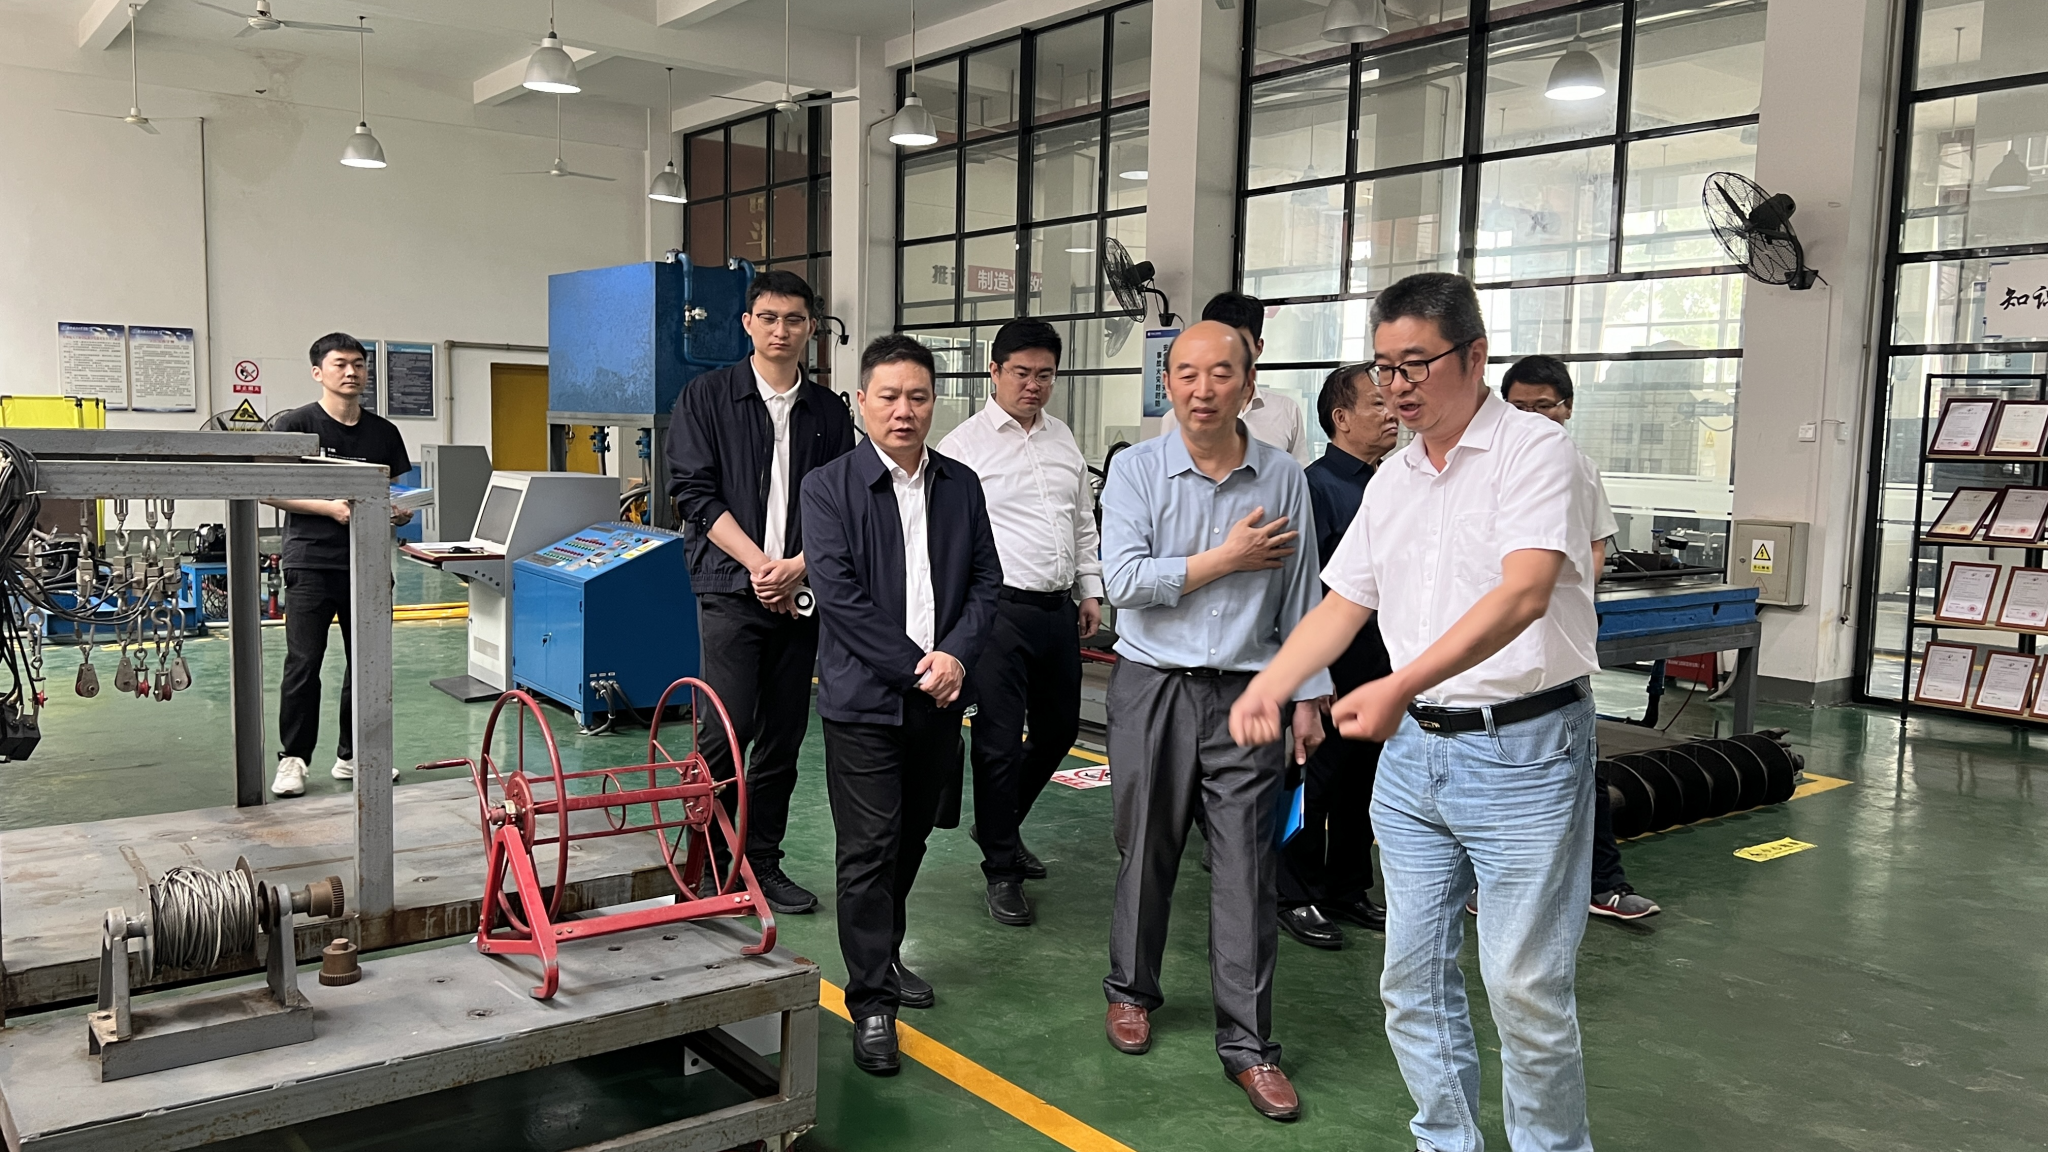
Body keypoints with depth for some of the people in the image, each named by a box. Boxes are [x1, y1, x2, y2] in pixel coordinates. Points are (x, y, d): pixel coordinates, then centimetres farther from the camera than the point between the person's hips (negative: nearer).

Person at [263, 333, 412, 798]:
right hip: (310, 562, -4)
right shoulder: (294, 425, -2)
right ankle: (293, 760, 8)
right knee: (303, 663, -4)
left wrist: (400, 512, -4)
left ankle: (352, 755, 21)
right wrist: (330, 507, -17)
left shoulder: (383, 432, 12)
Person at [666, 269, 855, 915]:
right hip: (731, 588, -3)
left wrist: (797, 565, -9)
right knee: (732, 725, -10)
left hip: (801, 592, 3)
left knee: (784, 734, 7)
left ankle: (762, 862, 19)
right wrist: (759, 564, -12)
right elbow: (695, 493, -4)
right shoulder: (707, 397, 3)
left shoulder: (828, 413, 10)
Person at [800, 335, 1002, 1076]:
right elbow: (838, 595, -13)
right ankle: (871, 1003, 8)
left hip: (939, 701, 5)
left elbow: (985, 581, 6)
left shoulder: (961, 486, 8)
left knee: (910, 841, 17)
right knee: (868, 851, -1)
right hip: (864, 699, -4)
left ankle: (884, 954, 37)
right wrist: (914, 668, -16)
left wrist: (956, 656, -11)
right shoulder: (829, 487, -6)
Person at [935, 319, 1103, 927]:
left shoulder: (1064, 439, 14)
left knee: (1058, 730, 16)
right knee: (999, 741, -2)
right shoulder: (965, 444, -6)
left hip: (1059, 608, 7)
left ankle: (1000, 825, 38)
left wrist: (1090, 588, 17)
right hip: (1000, 608, -7)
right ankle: (1001, 868, 14)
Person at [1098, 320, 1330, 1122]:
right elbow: (1125, 579, -14)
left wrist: (1308, 696, 6)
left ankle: (1247, 1043, 12)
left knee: (1246, 870, 1)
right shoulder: (1137, 469, -3)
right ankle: (1131, 989, 35)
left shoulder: (1283, 478, 2)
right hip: (1153, 688, 0)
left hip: (1245, 693, 1)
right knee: (1145, 854, 12)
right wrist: (1228, 559, -11)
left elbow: (1300, 598, 6)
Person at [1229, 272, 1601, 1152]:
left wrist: (1401, 686, -33)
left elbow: (1523, 595, -24)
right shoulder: (1392, 480, 12)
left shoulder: (1534, 451, -10)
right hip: (1413, 751, 7)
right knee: (1413, 976, 12)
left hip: (1522, 750, -7)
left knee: (1525, 989, -2)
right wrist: (1270, 684, -2)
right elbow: (1345, 602, 14)